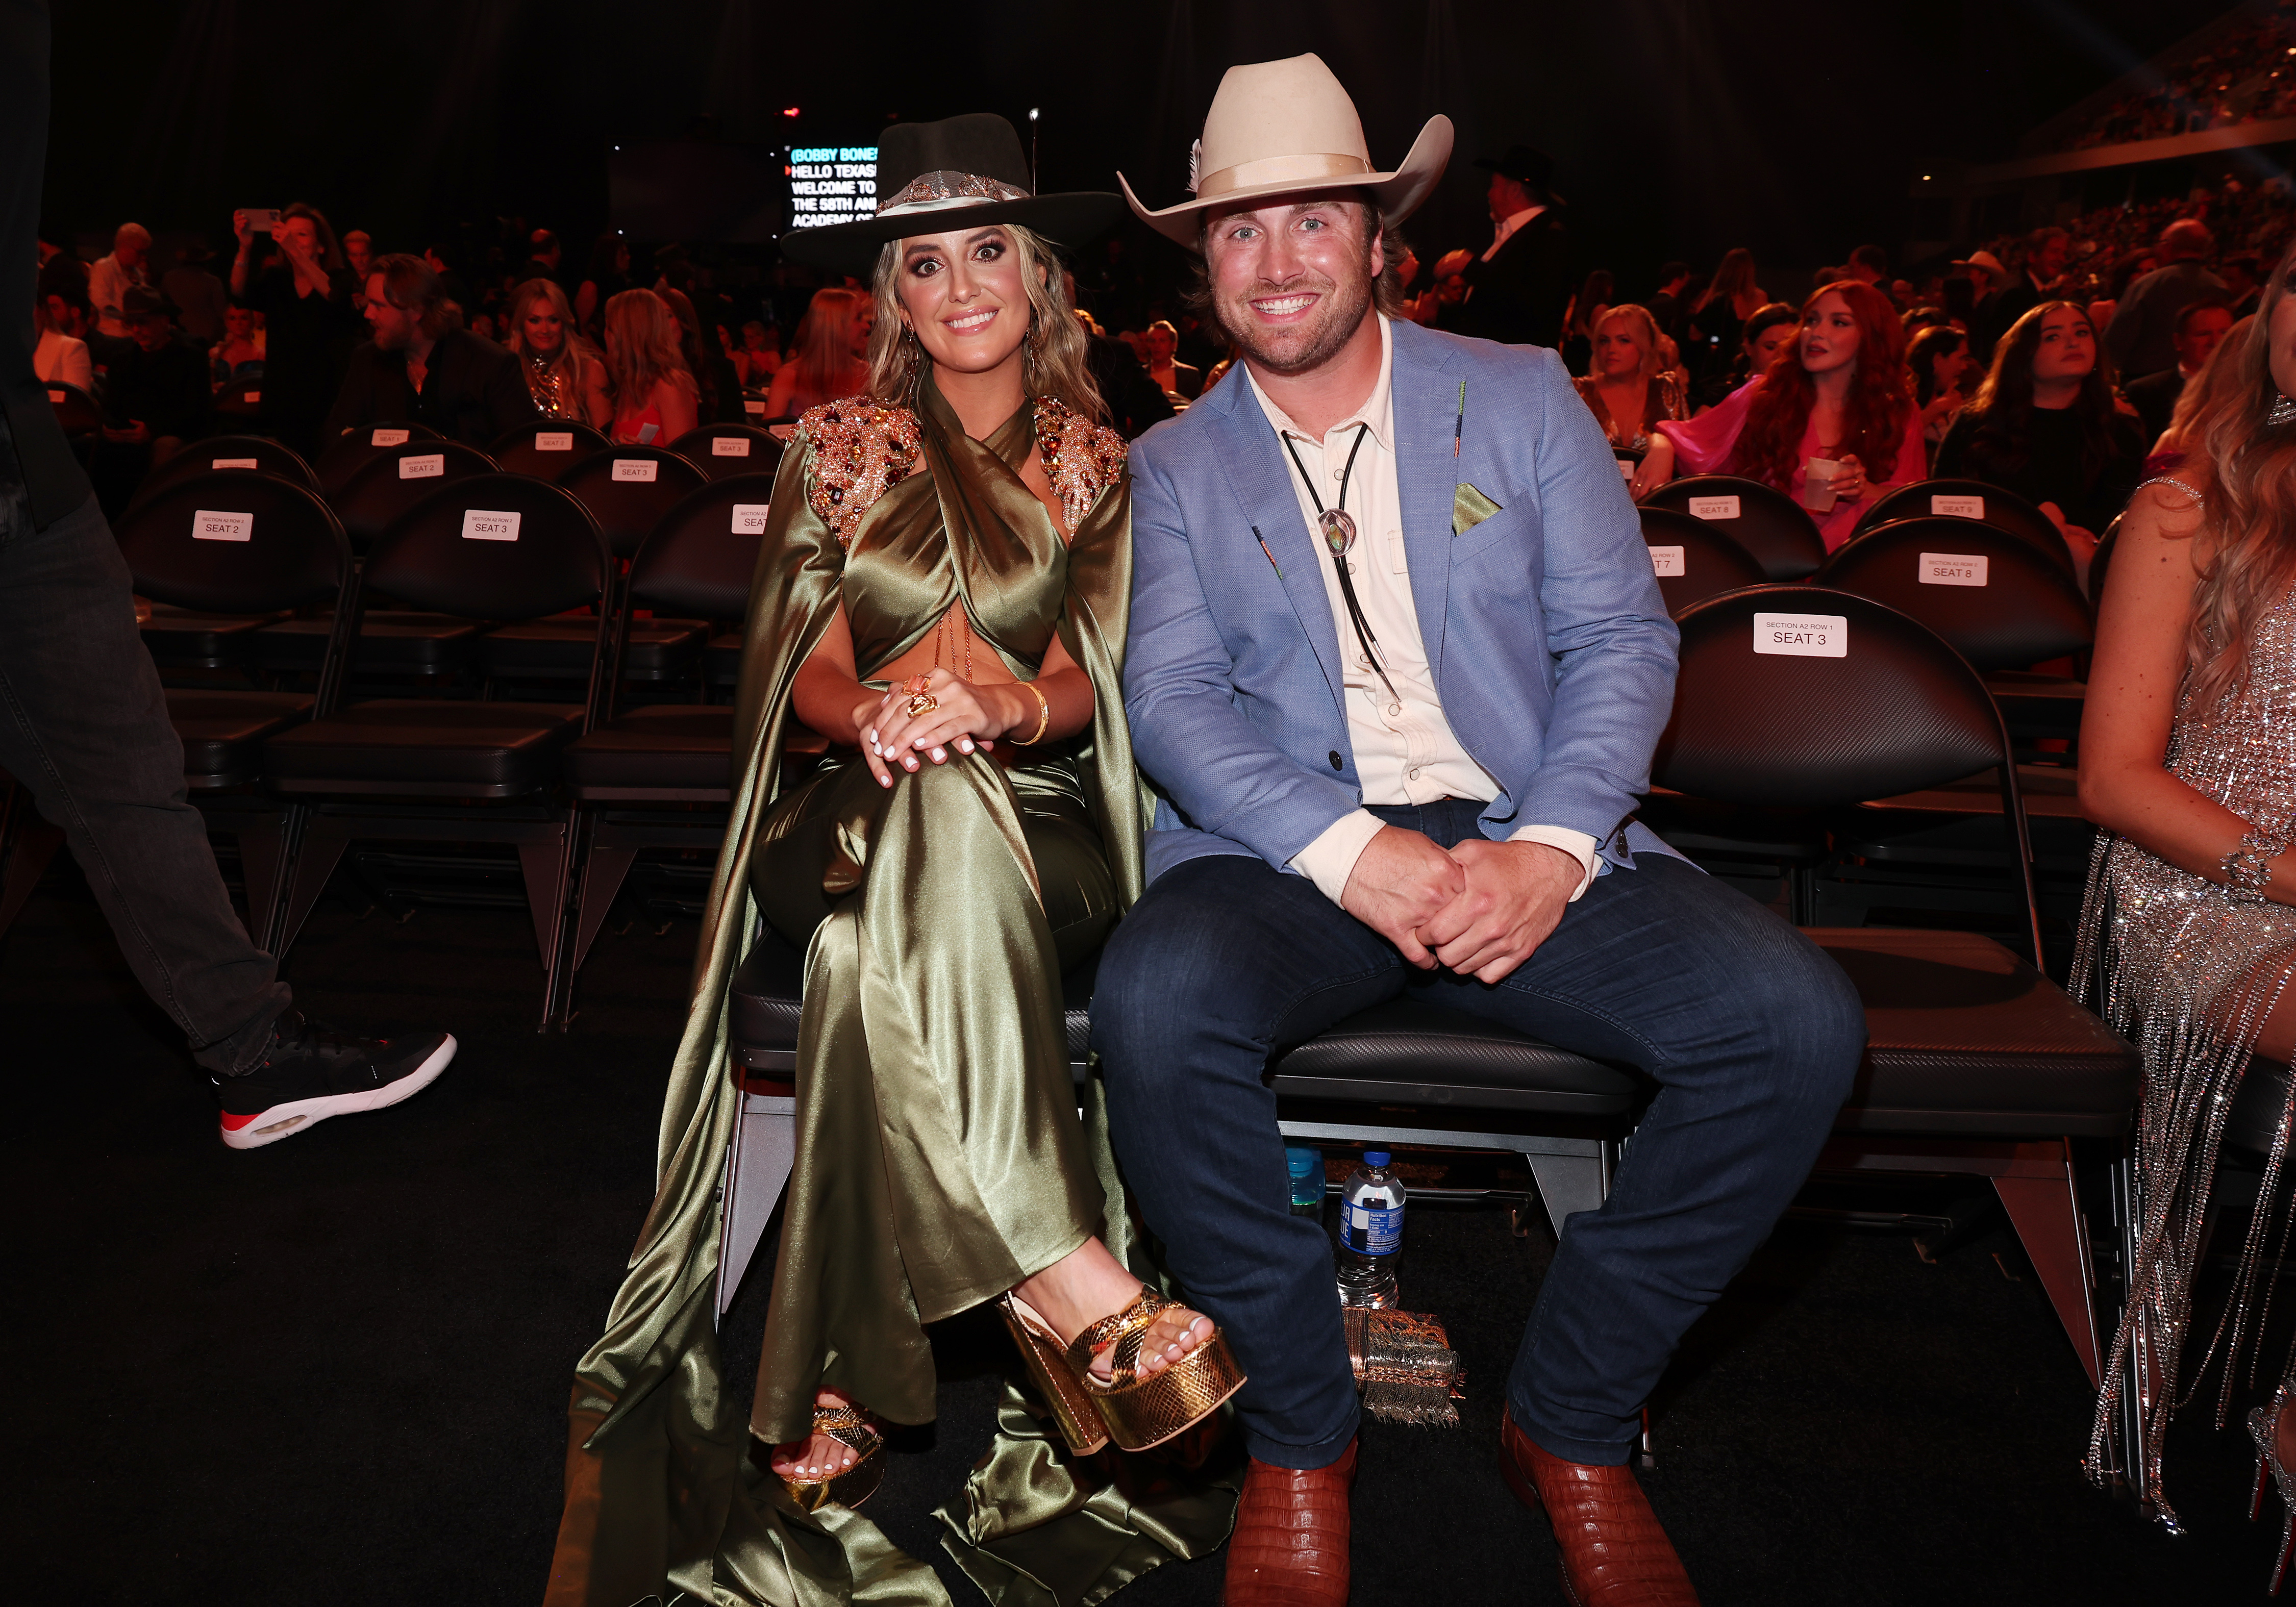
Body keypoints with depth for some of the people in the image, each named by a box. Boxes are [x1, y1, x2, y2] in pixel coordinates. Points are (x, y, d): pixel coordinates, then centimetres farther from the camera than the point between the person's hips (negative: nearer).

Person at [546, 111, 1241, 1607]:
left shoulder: (1097, 462, 13)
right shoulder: (838, 447, 13)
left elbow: (1096, 680, 5)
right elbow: (806, 668, 6)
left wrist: (997, 707, -19)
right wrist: (874, 714, -19)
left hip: (1042, 827, 0)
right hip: (866, 809, 0)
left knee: (871, 956, -37)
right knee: (936, 812, -40)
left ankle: (841, 1396, -32)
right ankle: (1088, 1301, -44)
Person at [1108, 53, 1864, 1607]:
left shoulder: (1523, 397, 13)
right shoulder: (1173, 466, 13)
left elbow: (1623, 636, 5)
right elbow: (1172, 698, -1)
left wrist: (1551, 850, -14)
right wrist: (1352, 851, -20)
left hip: (1530, 844, 1)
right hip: (1292, 850, -1)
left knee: (1799, 1017, -23)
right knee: (1157, 996, -33)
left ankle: (1573, 1418, 0)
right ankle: (1300, 1435, -7)